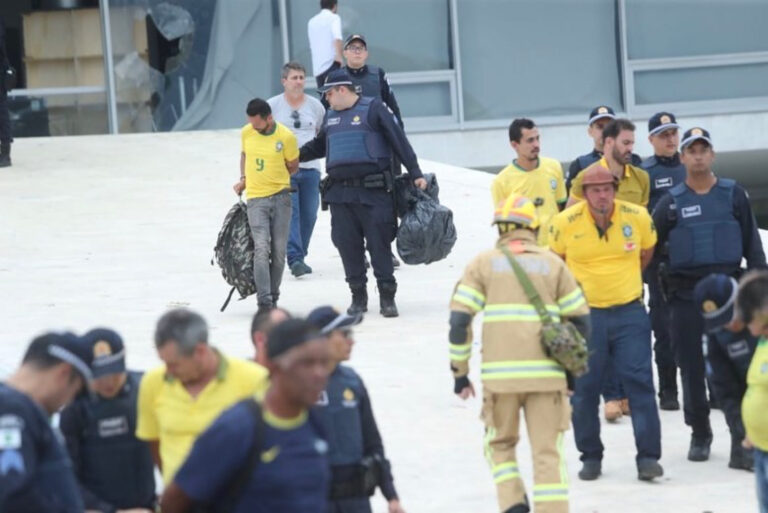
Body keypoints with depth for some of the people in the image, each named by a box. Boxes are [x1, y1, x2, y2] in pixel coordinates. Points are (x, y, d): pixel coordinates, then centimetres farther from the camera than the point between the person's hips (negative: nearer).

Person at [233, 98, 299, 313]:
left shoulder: (286, 137, -8)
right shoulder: (246, 132, 1)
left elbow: (293, 167, 6)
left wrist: (273, 179, 4)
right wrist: (244, 178, 10)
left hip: (281, 197, -1)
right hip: (256, 198, 1)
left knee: (279, 250, 3)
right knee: (261, 248, -12)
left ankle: (273, 297, 17)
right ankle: (264, 301, -16)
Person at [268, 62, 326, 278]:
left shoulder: (315, 106, 9)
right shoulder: (272, 105, 2)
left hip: (310, 168, 3)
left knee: (309, 215, 2)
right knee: (290, 213, -14)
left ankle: (299, 256, 16)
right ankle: (295, 258, -20)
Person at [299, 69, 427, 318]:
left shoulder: (373, 108, -1)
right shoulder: (331, 116, 17)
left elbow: (399, 141, -3)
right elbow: (318, 147, 32)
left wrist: (415, 174, -7)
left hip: (373, 192, -5)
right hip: (340, 193, 5)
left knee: (379, 244, -4)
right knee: (348, 245, 3)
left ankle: (387, 298, 1)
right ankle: (358, 297, 12)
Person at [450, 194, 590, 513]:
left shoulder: (483, 264, 8)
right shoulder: (552, 264, 12)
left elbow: (459, 320, 0)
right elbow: (580, 320, 11)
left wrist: (460, 372, 7)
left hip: (499, 374, 0)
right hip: (546, 373, 0)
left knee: (500, 443, 17)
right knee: (547, 450, 5)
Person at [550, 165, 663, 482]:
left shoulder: (638, 217, -5)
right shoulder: (565, 223, -8)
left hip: (629, 312, 0)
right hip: (584, 315, 0)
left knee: (640, 383, -5)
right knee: (584, 389, 4)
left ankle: (648, 457, -1)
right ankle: (590, 457, 18)